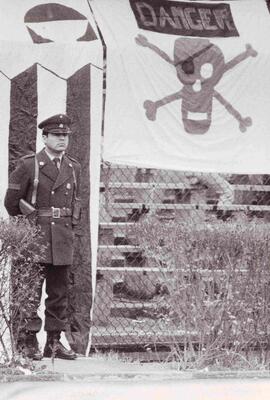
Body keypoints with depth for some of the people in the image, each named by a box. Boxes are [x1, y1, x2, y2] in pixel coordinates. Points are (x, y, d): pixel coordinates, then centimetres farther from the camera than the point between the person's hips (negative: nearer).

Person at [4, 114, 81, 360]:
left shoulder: (74, 168, 11)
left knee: (59, 293, 6)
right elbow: (12, 202, 1)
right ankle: (28, 343, -5)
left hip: (63, 238, 5)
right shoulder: (28, 165, -4)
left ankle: (54, 342, 11)